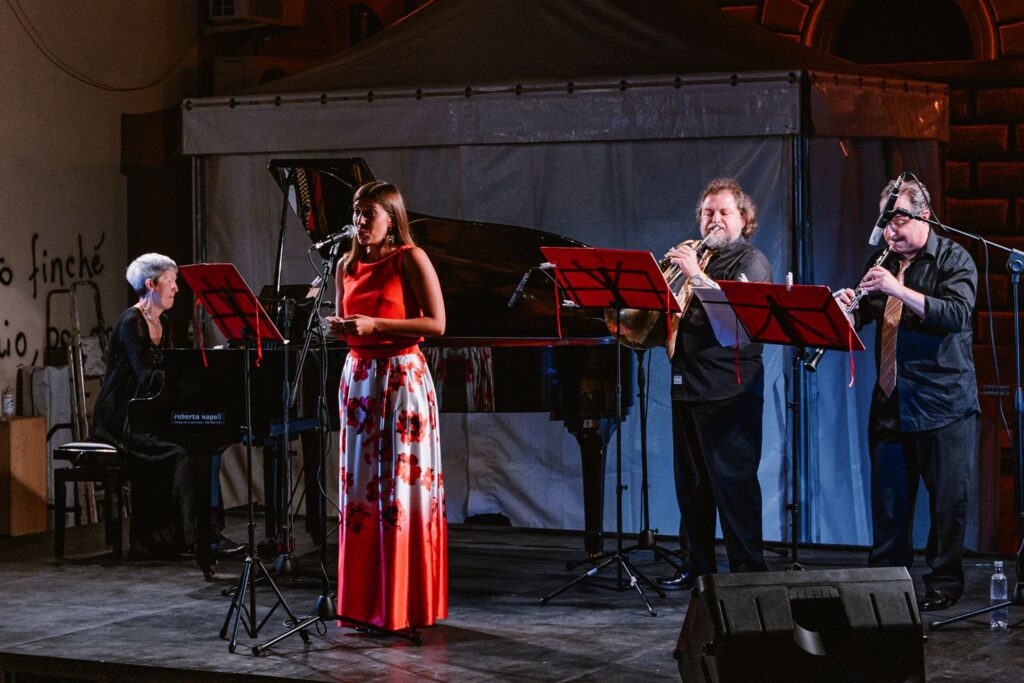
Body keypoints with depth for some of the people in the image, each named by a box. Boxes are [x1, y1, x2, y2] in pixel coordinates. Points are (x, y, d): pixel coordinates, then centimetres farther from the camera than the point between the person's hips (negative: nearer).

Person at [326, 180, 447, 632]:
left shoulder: (410, 259, -6)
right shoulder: (348, 265, 13)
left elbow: (436, 324, -12)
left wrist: (374, 326, -18)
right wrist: (339, 327, -1)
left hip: (402, 377, -6)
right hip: (359, 376, 7)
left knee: (401, 487, -5)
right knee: (360, 487, 5)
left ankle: (407, 606, 1)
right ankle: (365, 601, 12)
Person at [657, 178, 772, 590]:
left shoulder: (751, 261, 0)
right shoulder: (694, 255, 19)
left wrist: (696, 275, -23)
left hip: (730, 389, -7)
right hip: (687, 384, 7)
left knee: (734, 483, -6)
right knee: (691, 483, 10)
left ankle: (747, 568, -1)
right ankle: (696, 564, 19)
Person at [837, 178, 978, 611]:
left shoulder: (953, 259, -4)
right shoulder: (885, 263, 14)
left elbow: (957, 314, -20)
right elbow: (862, 317, 14)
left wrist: (899, 290, -29)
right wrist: (848, 308, -10)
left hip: (943, 403, -5)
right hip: (891, 404, 5)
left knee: (947, 498, 0)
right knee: (888, 495, 8)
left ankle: (944, 583, 10)